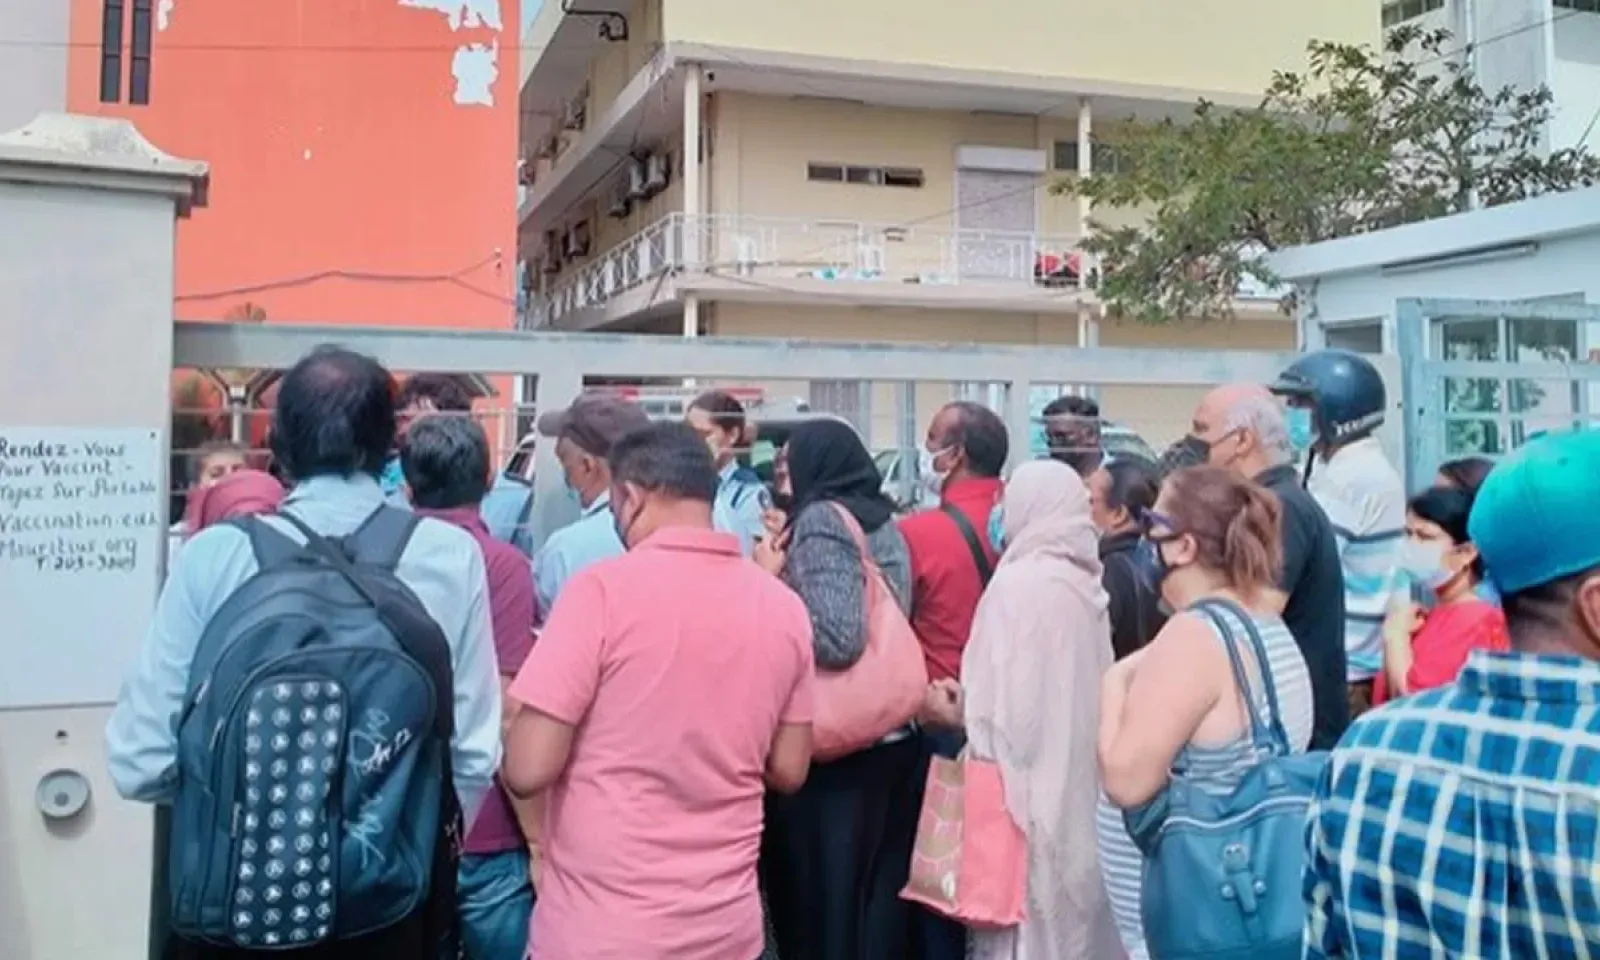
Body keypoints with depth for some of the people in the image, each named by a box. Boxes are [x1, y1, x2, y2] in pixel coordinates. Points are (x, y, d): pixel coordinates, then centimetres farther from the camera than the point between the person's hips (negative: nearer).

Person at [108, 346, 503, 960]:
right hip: (395, 902, 0)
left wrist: (225, 795, 11)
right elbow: (474, 757, -10)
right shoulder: (452, 555, -11)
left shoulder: (212, 554, -12)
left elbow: (140, 762, -10)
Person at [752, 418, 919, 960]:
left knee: (817, 903, 4)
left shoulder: (821, 518, -11)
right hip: (890, 739, 8)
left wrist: (773, 580, -9)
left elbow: (836, 638, -23)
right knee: (875, 900, 16)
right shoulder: (886, 524, 11)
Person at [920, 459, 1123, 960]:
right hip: (1078, 778, 7)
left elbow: (1000, 700, -17)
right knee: (1072, 905, 15)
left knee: (1024, 918, 3)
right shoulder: (1087, 585, 6)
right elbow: (1083, 689, 11)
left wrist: (953, 712, 3)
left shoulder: (1017, 584, -16)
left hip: (1028, 782, -7)